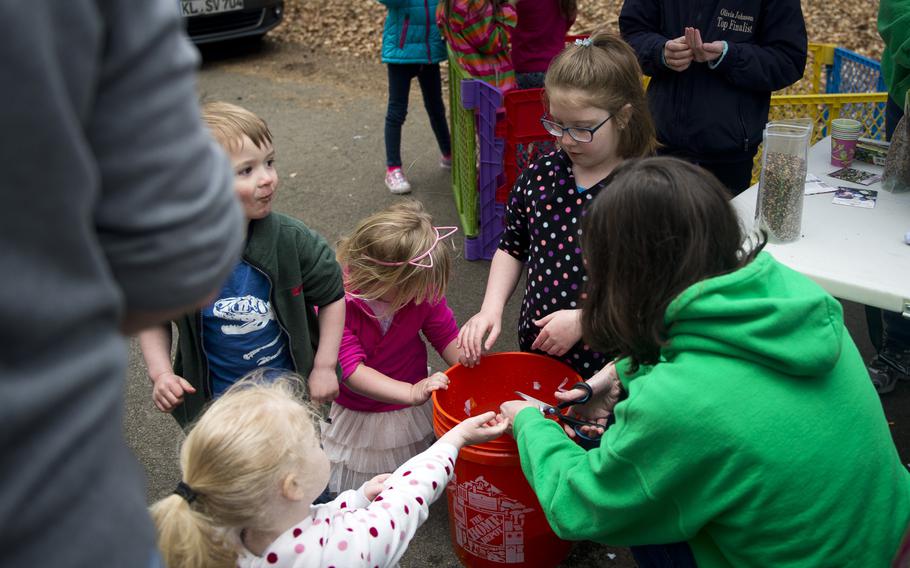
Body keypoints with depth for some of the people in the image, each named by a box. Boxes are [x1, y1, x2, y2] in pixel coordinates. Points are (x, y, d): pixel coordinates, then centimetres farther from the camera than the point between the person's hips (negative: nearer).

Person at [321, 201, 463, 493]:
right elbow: (351, 370, -35)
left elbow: (447, 337, -10)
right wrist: (412, 393, -44)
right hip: (358, 418, -2)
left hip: (413, 413, 3)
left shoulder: (421, 289, -20)